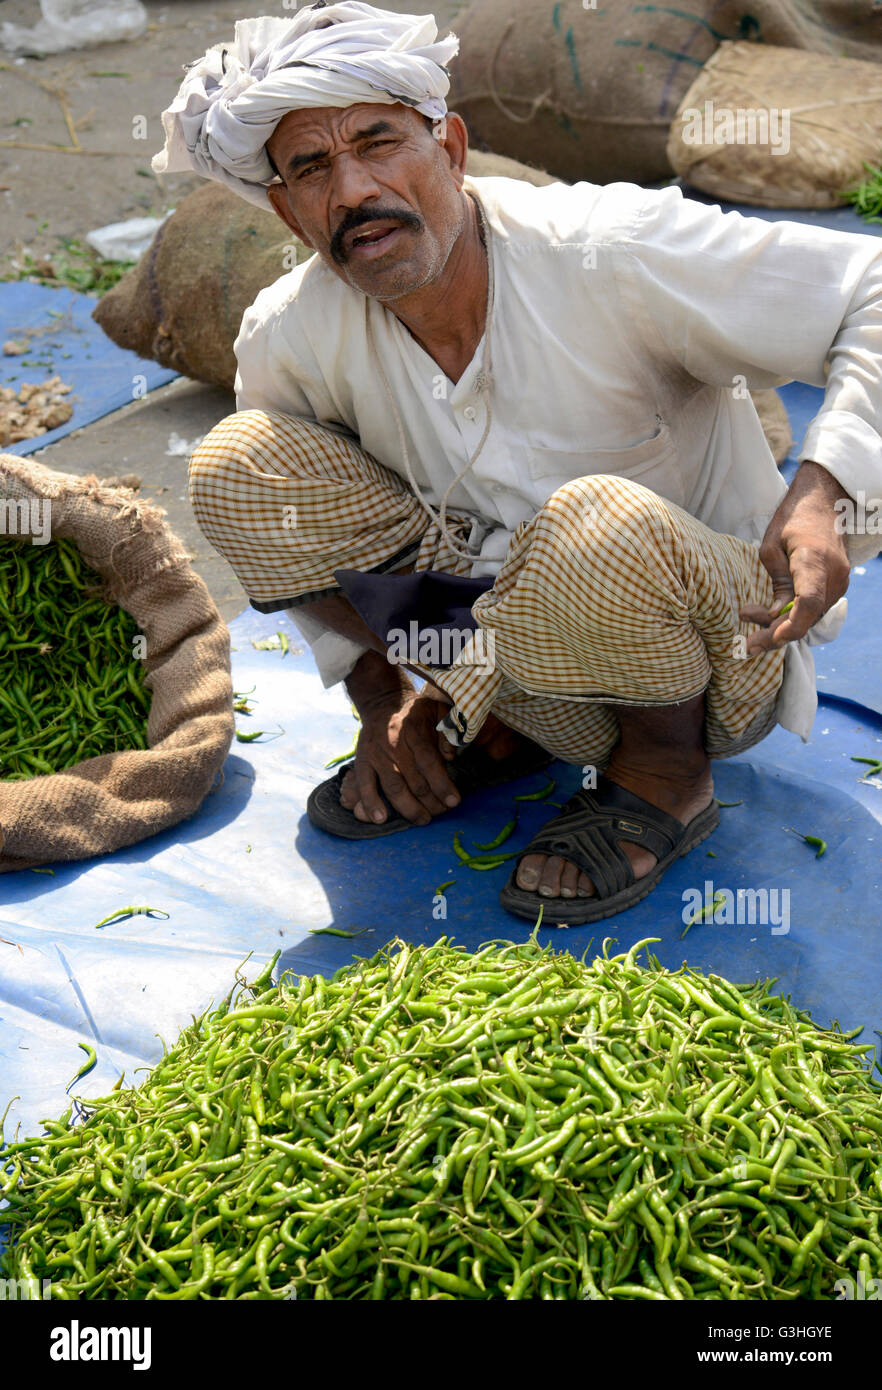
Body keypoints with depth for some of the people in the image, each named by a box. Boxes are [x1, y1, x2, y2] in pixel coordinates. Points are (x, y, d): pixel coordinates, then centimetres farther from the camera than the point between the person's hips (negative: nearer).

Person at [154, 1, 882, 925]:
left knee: (595, 524, -41)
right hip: (507, 625, 5)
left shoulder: (610, 252, -22)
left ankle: (667, 769, -7)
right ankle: (497, 725, 4)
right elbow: (286, 523, 10)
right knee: (237, 470, -12)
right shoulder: (286, 340, -10)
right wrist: (379, 698, 5)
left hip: (724, 648, -4)